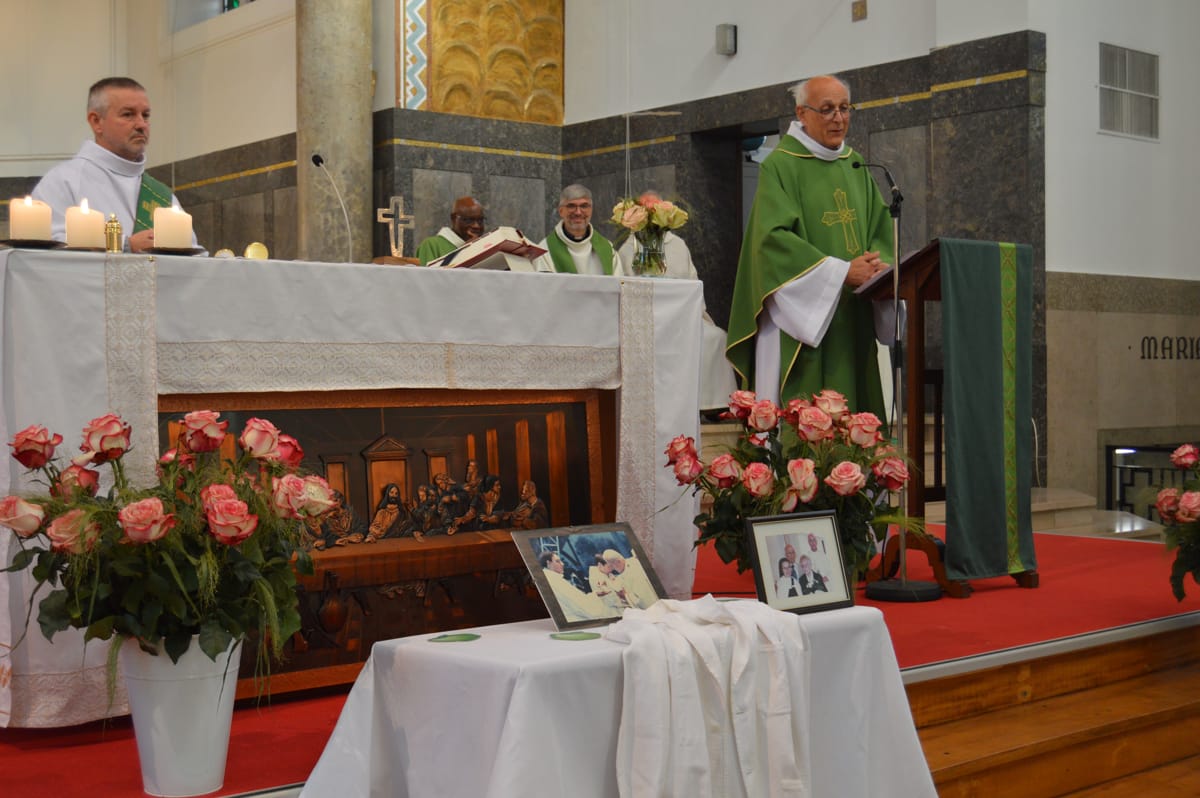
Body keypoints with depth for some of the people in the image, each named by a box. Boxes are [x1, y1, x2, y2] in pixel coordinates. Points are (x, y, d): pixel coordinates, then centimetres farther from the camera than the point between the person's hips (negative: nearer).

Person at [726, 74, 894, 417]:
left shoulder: (856, 166, 15)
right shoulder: (780, 166, -5)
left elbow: (881, 229, 12)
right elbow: (774, 237, -15)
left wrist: (878, 265, -11)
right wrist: (841, 272, -21)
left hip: (851, 320, 6)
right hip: (802, 316, -6)